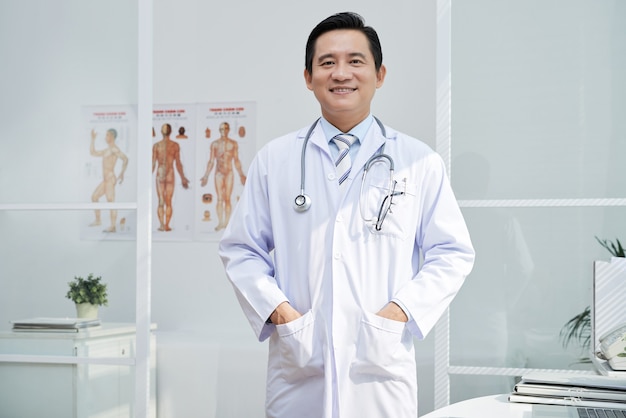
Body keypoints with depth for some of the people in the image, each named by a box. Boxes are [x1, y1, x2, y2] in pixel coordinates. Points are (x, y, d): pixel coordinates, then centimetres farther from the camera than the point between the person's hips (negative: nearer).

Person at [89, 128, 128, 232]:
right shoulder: (107, 150, 21)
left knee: (111, 202, -10)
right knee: (94, 196, 16)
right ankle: (98, 220, 22)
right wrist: (93, 139, 26)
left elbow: (125, 159, -25)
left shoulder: (114, 149, -11)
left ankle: (113, 227, -9)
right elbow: (92, 153, 28)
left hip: (110, 179, -10)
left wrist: (122, 173, -32)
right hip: (106, 180, 10)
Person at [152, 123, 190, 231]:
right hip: (170, 175, 0)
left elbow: (153, 164, -3)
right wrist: (183, 178, 4)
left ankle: (162, 225, -2)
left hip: (159, 175, 0)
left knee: (161, 201, 5)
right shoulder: (175, 145, -3)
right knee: (168, 202, 5)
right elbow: (178, 163, -4)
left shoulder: (156, 145, -2)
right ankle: (167, 225, 2)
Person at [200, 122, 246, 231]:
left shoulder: (233, 143, 4)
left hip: (229, 173, 0)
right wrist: (206, 176, 1)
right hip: (218, 173, 0)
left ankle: (227, 223, 3)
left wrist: (241, 175, 3)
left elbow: (236, 161, 7)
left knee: (227, 199, 0)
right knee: (220, 199, -2)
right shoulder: (214, 144, 2)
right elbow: (211, 161, 4)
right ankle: (220, 223, 0)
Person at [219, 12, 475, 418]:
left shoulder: (421, 163, 4)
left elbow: (452, 254, 5)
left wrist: (401, 310, -8)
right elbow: (241, 250, 9)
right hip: (298, 363, 1)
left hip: (381, 365, 0)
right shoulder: (273, 160, 6)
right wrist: (276, 308, -6)